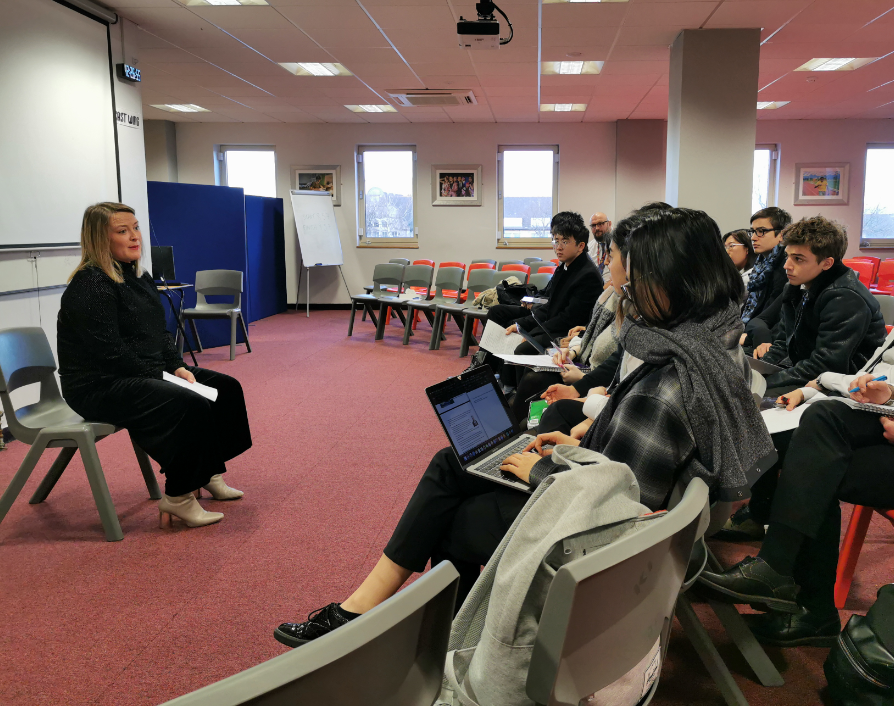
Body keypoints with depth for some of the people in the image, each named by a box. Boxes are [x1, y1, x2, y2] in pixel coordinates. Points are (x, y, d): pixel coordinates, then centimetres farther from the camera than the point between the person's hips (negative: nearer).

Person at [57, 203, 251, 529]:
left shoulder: (139, 278, 12)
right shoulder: (89, 286, -17)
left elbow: (160, 334, 15)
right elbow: (110, 352, -23)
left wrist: (178, 367, -1)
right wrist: (160, 377, -18)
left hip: (145, 375, 10)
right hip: (99, 386, -10)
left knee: (226, 388, 5)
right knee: (191, 406, -30)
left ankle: (208, 473, 14)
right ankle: (177, 497, -13)